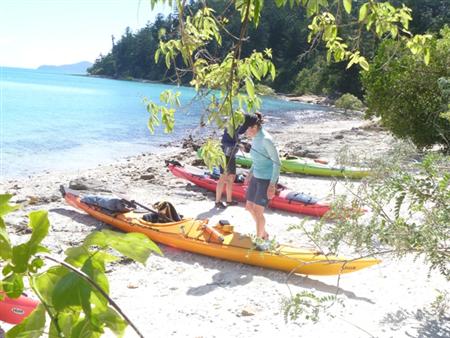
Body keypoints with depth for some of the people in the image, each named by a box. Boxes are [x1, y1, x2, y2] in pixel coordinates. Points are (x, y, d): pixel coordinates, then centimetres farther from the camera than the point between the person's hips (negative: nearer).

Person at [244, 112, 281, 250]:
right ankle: (264, 234, 30)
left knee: (258, 211, -3)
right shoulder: (255, 138, 3)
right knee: (249, 207, 14)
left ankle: (260, 239, 17)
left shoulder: (266, 139, -22)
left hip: (267, 179, -9)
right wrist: (250, 174, 19)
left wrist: (272, 185, -22)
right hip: (256, 177, 9)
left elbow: (277, 163, -21)